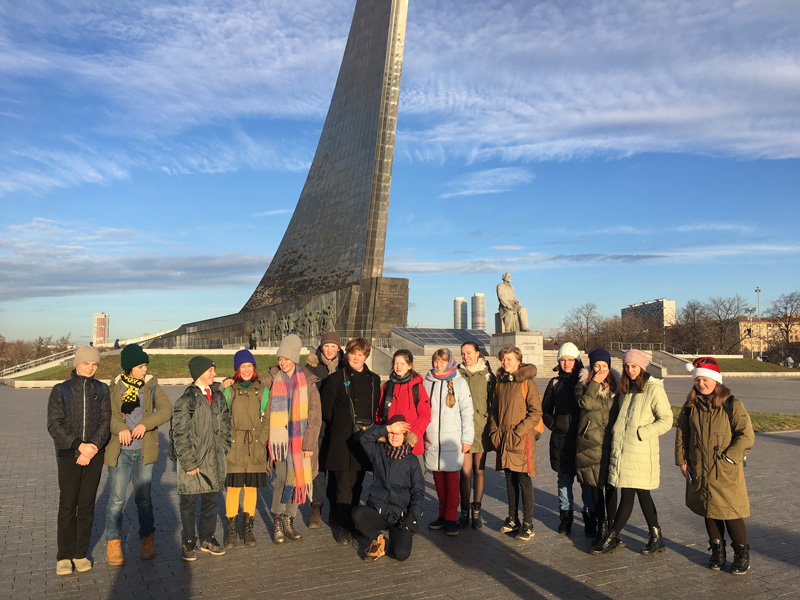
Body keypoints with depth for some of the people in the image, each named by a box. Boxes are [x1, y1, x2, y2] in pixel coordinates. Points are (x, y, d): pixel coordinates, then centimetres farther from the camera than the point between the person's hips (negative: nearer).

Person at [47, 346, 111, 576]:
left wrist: (93, 447, -15)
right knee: (67, 507, 1)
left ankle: (80, 554, 19)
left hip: (94, 455, 2)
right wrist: (79, 445, -16)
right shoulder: (61, 390, 1)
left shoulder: (101, 390, 6)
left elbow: (105, 422, 0)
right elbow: (54, 425, -6)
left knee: (87, 506, 7)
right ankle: (64, 557, 14)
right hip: (68, 455, -1)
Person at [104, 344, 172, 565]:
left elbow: (166, 409, -7)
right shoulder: (115, 387, 0)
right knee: (117, 499, 1)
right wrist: (120, 428, -27)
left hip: (144, 451, 1)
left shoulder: (152, 385, 3)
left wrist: (145, 424, -21)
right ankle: (113, 543, 17)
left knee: (143, 497, 10)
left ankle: (148, 539, 27)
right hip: (120, 451, -1)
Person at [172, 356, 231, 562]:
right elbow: (180, 435, -11)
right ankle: (188, 542, 20)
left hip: (214, 459, 5)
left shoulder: (218, 396, 8)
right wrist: (188, 462, -13)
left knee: (211, 500, 14)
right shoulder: (186, 400, -10)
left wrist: (224, 451, 10)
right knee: (189, 502, 6)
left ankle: (208, 538, 29)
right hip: (193, 458, -5)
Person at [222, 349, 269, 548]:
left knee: (252, 487, 8)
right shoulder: (228, 390, 2)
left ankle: (248, 529, 20)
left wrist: (262, 440, -3)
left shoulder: (262, 390, 5)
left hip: (255, 447, 1)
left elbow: (267, 419, 6)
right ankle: (231, 530, 14)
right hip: (233, 446, -1)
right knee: (233, 487, 0)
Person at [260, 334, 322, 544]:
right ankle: (277, 522, 7)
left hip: (300, 438, 1)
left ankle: (289, 522, 22)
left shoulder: (307, 380, -1)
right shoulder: (272, 379, 1)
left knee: (297, 479, 6)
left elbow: (315, 414, 0)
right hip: (280, 438, -1)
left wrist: (309, 442, -4)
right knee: (282, 478, -9)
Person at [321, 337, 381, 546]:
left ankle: (354, 521, 25)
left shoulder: (373, 380, 11)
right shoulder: (336, 379, 0)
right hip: (343, 441, -3)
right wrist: (340, 428, 7)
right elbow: (326, 410, 4)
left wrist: (371, 429, 8)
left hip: (365, 440, 4)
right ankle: (345, 528, 8)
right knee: (345, 486, -1)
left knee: (357, 484, 12)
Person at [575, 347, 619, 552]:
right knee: (595, 484, 7)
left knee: (610, 484, 2)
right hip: (590, 442, 0)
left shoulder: (616, 385, 7)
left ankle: (611, 524, 14)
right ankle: (601, 525, 18)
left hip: (611, 441, 0)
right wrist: (595, 383, -14)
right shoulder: (583, 384, 3)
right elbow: (585, 403, -16)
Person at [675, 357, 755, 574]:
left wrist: (727, 457, -15)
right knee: (709, 513, 12)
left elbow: (747, 436, -10)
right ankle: (717, 552, 29)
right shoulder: (690, 407, 5)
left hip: (726, 473, -4)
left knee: (731, 513, 0)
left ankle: (742, 554, 20)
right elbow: (681, 434, 12)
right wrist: (682, 460, 7)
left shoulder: (732, 405, -7)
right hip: (699, 472, 4)